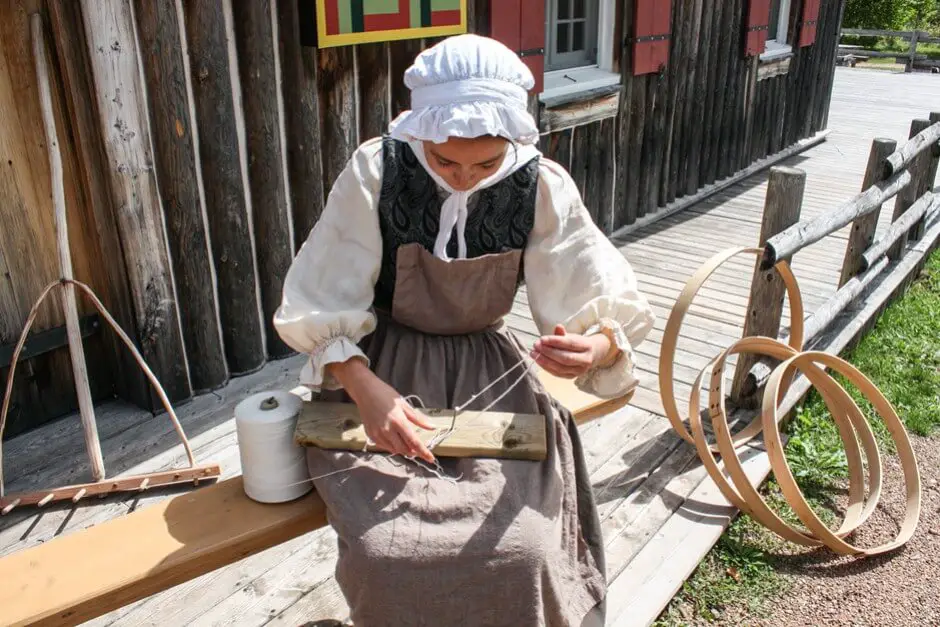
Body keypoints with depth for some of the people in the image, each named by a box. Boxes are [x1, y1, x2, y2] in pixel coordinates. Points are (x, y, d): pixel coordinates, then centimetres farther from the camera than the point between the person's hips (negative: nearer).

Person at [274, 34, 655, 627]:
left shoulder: (543, 188, -12)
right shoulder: (376, 172, -16)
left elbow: (608, 306, -11)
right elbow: (322, 308, -13)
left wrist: (600, 345, -35)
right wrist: (365, 387, -31)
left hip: (488, 374, 1)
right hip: (381, 370, -1)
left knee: (522, 551, -19)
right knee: (386, 553, -21)